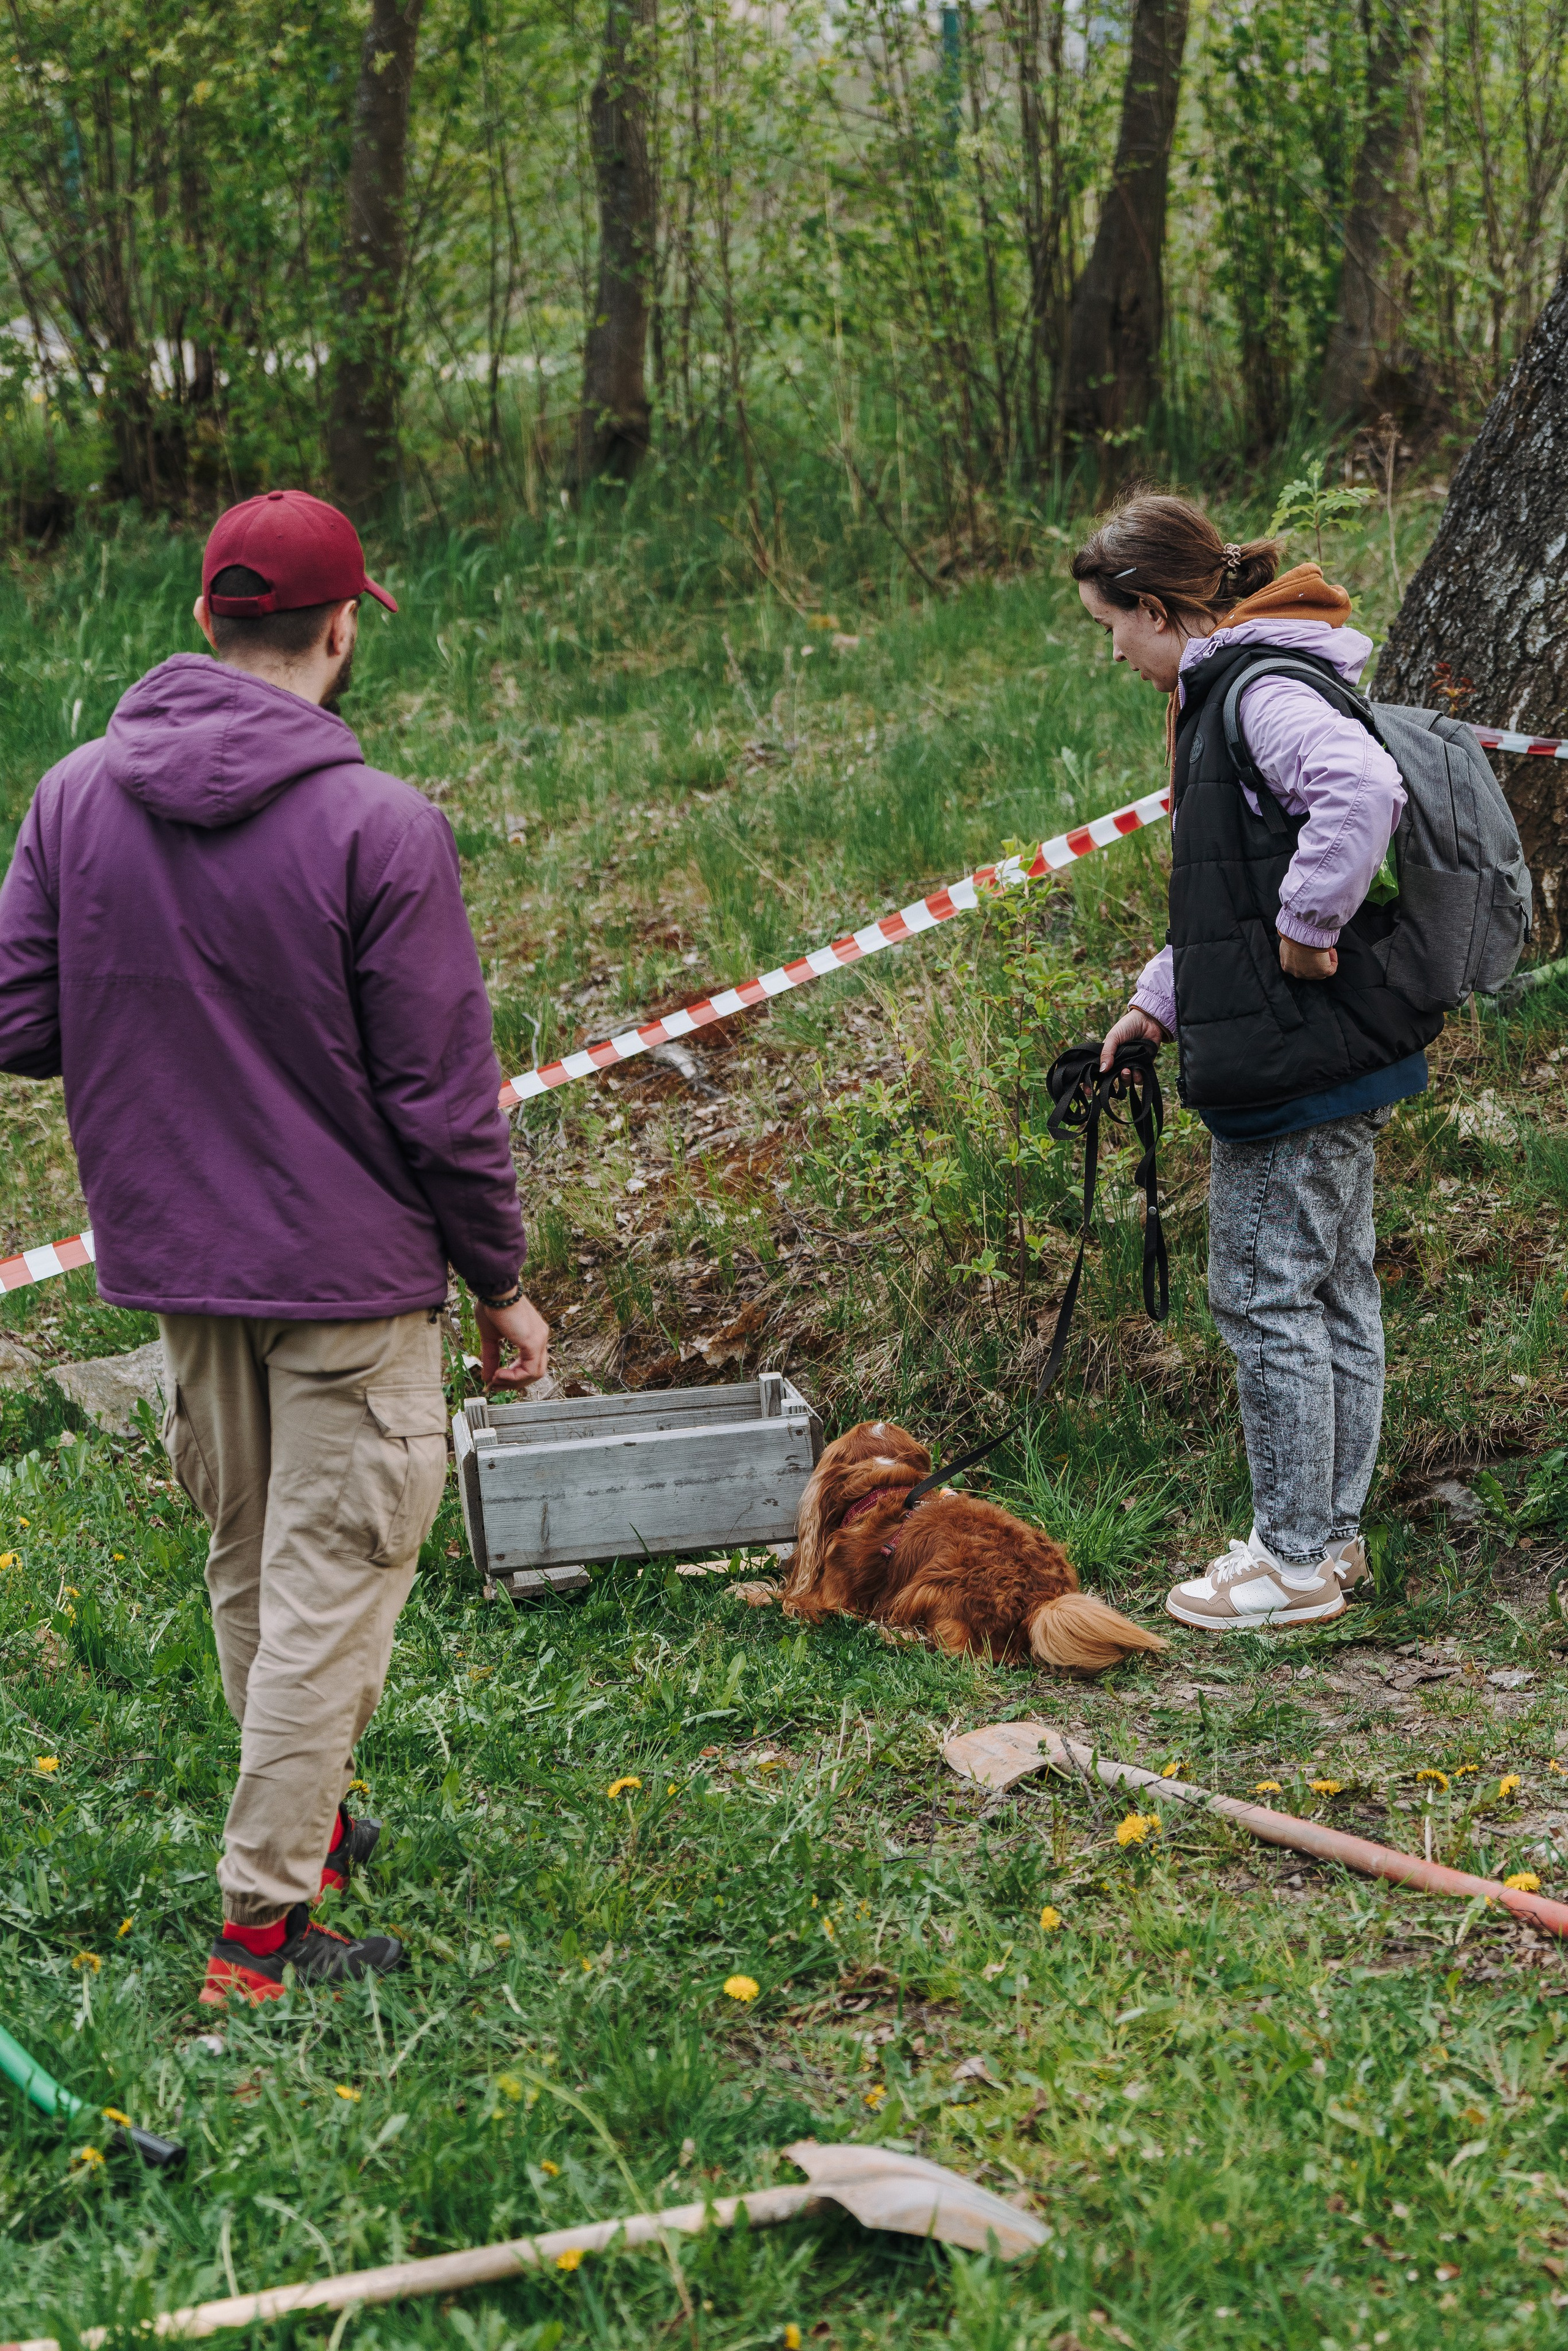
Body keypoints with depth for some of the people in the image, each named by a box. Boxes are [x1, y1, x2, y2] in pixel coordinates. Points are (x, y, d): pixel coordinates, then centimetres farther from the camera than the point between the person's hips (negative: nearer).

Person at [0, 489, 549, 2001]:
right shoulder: (380, 828, -18)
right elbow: (442, 1097, -14)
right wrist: (502, 1282, -2)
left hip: (170, 1260, 6)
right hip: (349, 1272, -5)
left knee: (245, 1563, 21)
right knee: (330, 1585, 4)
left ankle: (304, 1822, 38)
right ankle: (262, 1921, 9)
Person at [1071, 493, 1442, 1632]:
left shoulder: (1261, 693, -17)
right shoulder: (1223, 692, 15)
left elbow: (1364, 792, -36)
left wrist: (1308, 928, -25)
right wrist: (1161, 998, 19)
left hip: (1298, 1062, -11)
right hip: (1342, 1061, 11)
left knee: (1265, 1295, -2)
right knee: (1335, 1292, 16)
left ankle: (1296, 1563, 7)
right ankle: (1333, 1536, 27)